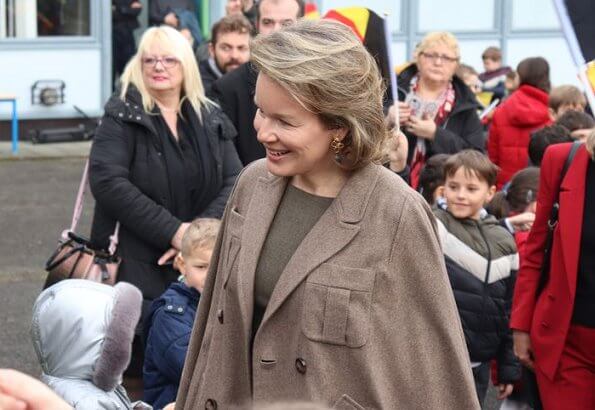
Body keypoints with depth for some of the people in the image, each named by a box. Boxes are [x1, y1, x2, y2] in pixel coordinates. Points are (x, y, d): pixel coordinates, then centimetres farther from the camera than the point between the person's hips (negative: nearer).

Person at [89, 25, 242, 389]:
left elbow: (234, 182, 2)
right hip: (139, 263, -3)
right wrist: (172, 231, -19)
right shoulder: (122, 115, -3)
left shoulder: (211, 120, 9)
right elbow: (107, 181, -15)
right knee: (144, 358, -2)